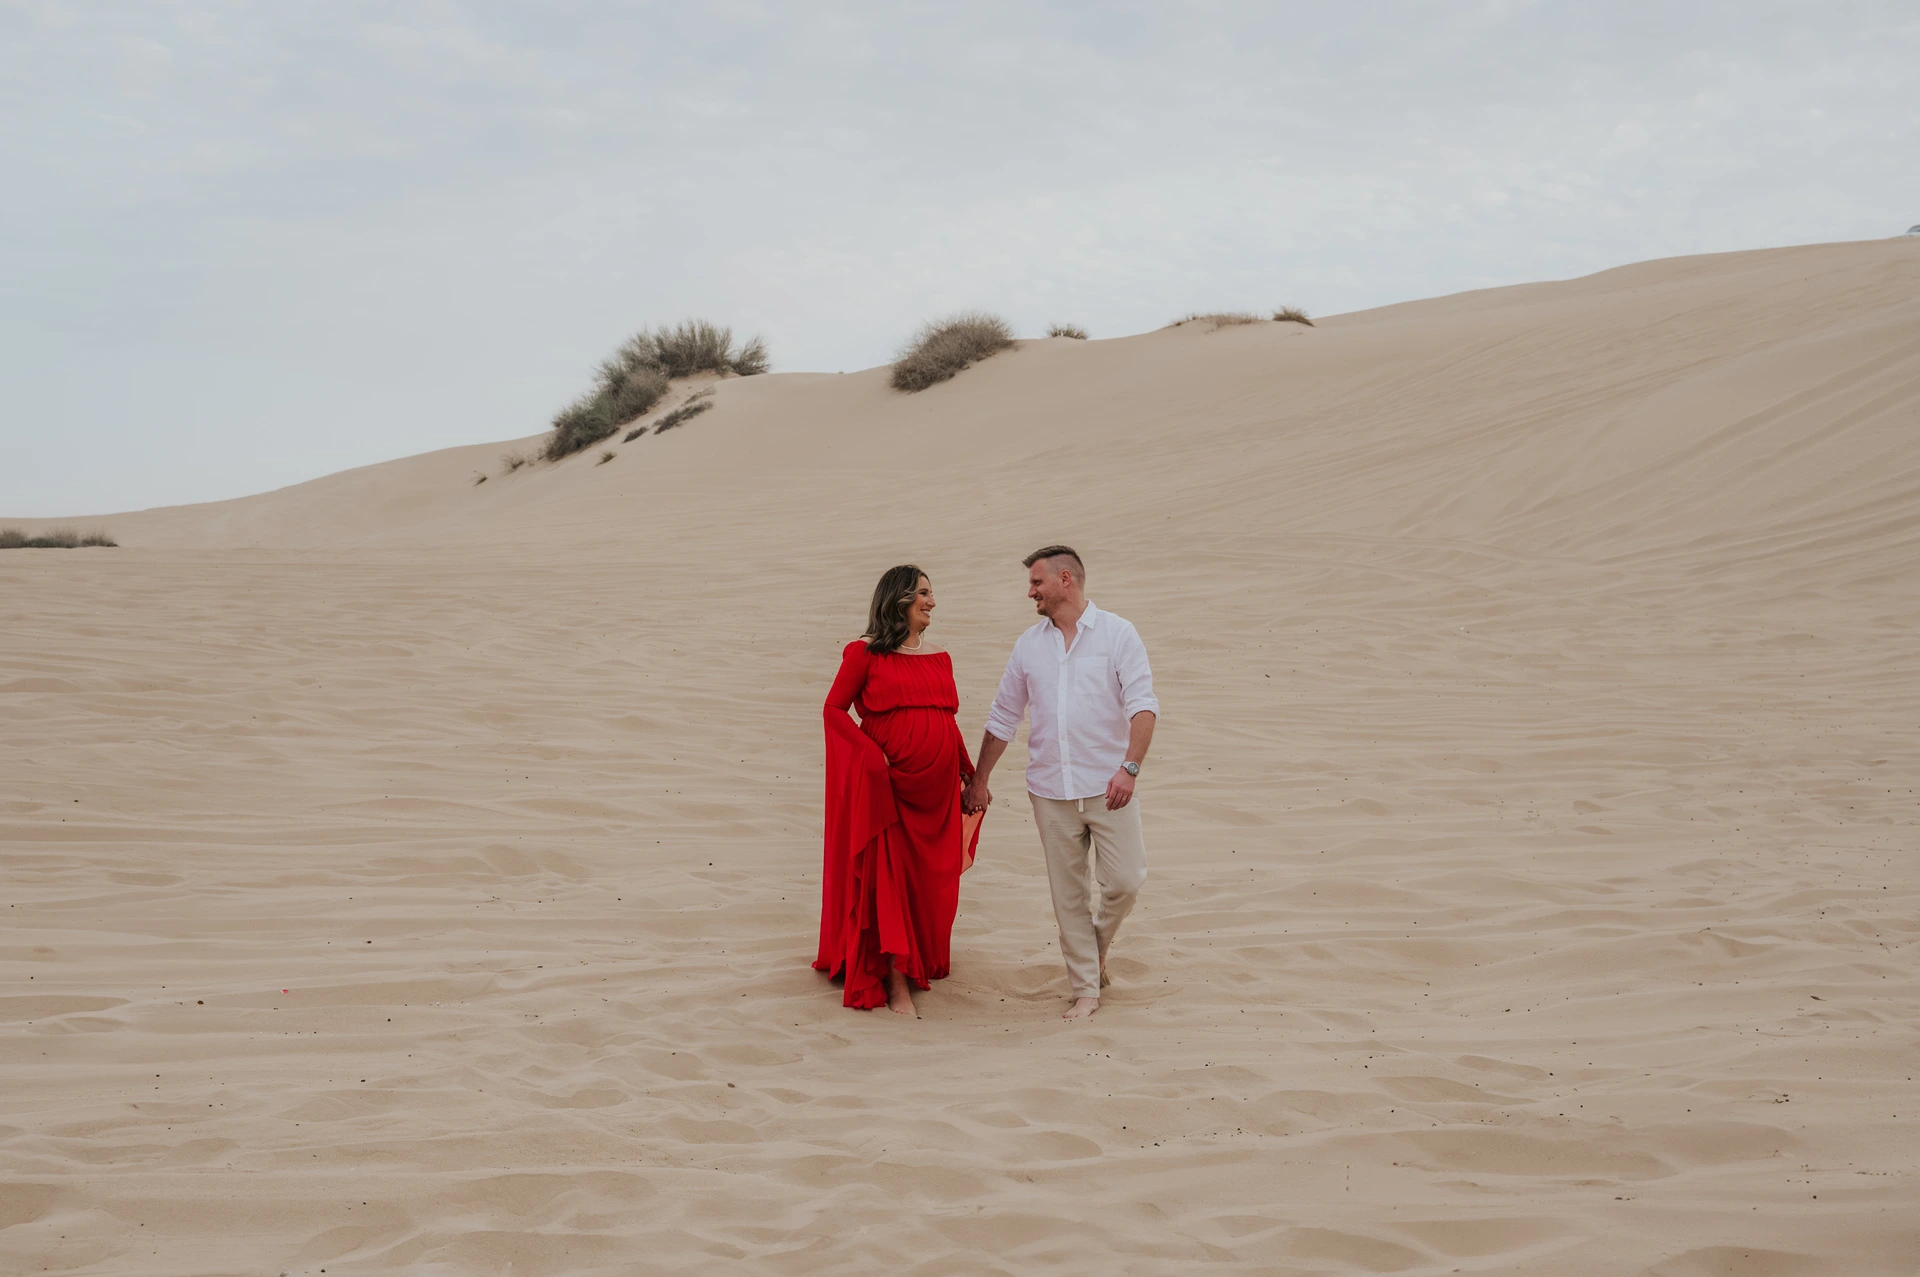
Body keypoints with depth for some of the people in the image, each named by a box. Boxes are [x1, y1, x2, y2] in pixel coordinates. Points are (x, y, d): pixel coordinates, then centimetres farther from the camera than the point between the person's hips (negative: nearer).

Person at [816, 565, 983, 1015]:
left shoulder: (939, 658, 13)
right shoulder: (865, 654, -3)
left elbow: (950, 723, 15)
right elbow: (833, 709, -4)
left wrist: (971, 776, 12)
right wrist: (871, 755, -14)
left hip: (938, 787, 5)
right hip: (890, 784, -5)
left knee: (933, 880, 11)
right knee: (890, 876, -3)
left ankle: (927, 958, 30)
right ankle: (897, 983, 1)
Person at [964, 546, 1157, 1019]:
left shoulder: (1117, 634, -2)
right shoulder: (1028, 645, 9)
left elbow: (1142, 704, -11)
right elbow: (1003, 718, 17)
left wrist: (1129, 767, -25)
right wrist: (979, 781, 17)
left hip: (1107, 787, -3)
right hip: (1051, 790, 3)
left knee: (1125, 881, -7)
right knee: (1068, 894, 5)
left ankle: (1097, 946, 23)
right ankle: (1086, 989, 16)